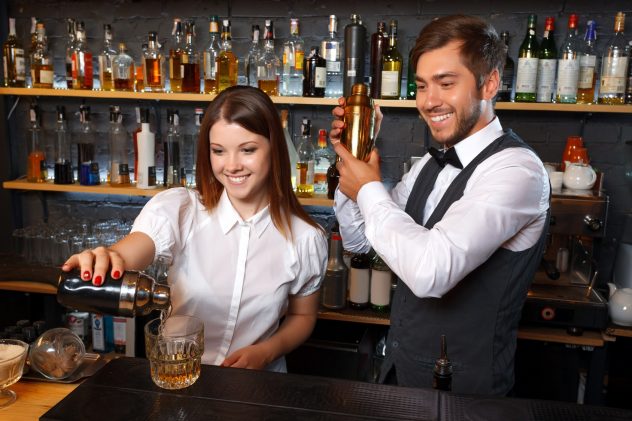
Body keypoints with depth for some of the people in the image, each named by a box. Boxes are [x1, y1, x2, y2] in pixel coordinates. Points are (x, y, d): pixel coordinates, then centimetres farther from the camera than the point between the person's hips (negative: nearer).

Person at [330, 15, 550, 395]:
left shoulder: (516, 169, -23)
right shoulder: (433, 164, 3)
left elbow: (430, 271, -36)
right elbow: (358, 239, 9)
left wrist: (369, 189, -21)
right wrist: (350, 157, -5)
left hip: (463, 390, -7)